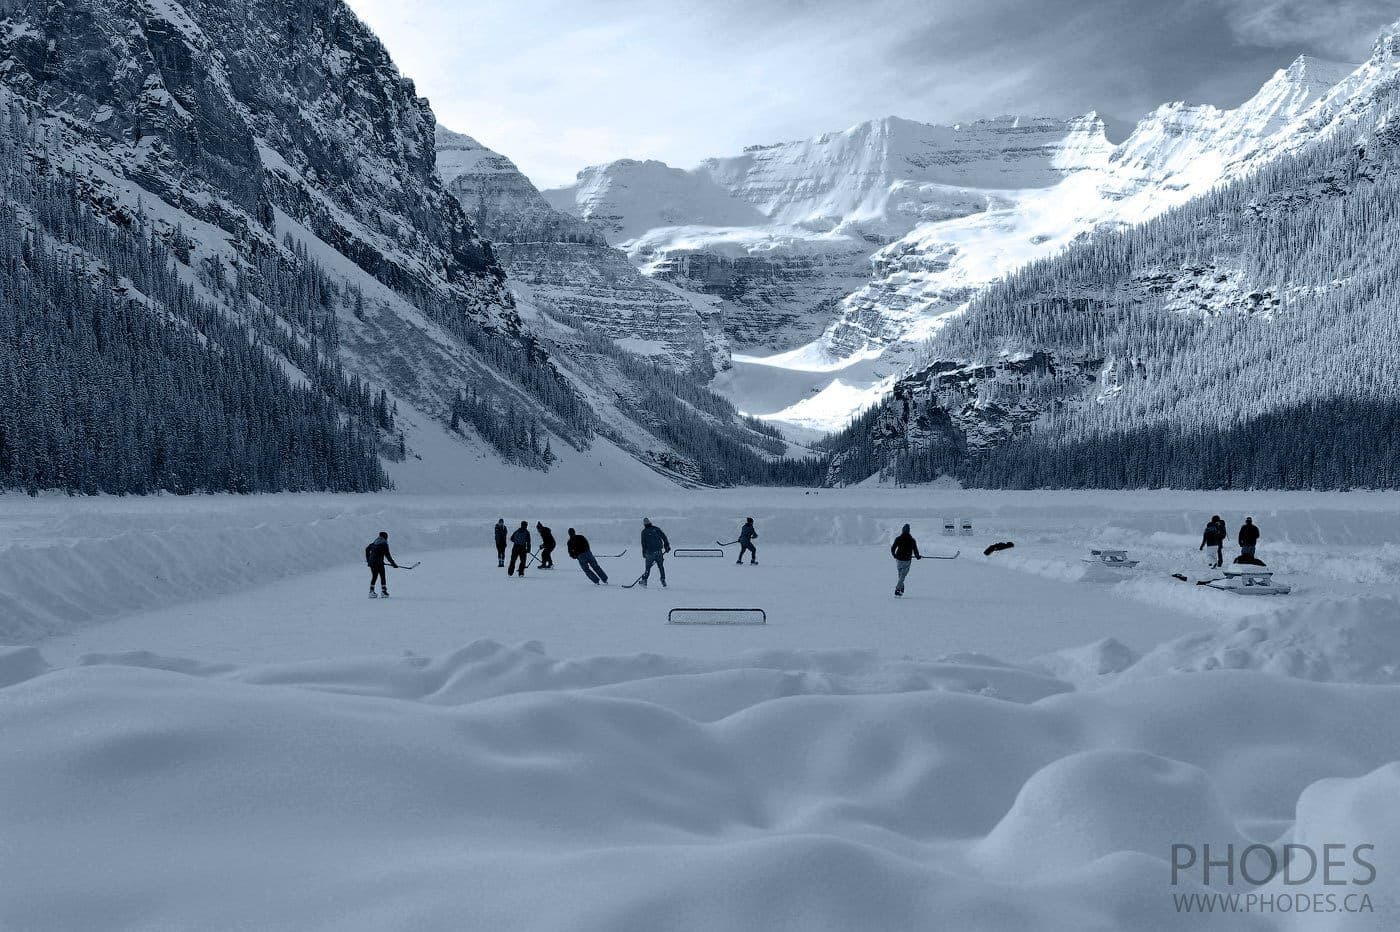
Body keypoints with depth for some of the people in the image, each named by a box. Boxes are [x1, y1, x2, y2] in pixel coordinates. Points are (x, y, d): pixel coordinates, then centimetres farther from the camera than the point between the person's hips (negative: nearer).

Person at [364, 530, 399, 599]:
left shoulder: (374, 542, 15)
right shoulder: (384, 543, -6)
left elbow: (367, 549, 23)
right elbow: (387, 555, -10)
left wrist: (368, 559, 33)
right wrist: (393, 563, -5)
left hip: (371, 562, 7)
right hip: (379, 562, -7)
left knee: (374, 576, 16)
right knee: (382, 576, 0)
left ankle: (371, 592, 16)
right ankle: (383, 592, -5)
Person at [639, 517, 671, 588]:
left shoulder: (644, 532, 0)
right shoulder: (656, 529, 5)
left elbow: (643, 543, -1)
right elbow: (664, 537, 3)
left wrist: (644, 553, 4)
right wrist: (667, 546, 9)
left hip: (650, 553, -2)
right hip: (659, 551, 2)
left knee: (648, 567, 9)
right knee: (661, 566, 11)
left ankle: (644, 581, 5)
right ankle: (663, 581, 9)